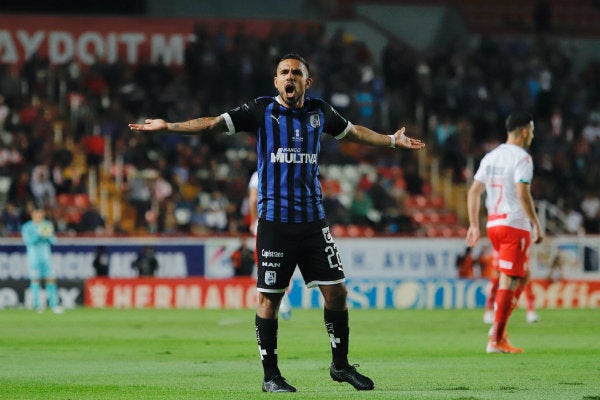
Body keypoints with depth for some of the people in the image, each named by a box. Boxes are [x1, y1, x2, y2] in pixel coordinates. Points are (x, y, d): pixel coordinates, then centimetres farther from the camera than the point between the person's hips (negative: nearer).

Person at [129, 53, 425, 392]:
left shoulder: (319, 112, 9)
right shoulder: (262, 110, -1)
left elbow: (352, 132, 28)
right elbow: (215, 123, -5)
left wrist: (392, 140, 34)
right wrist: (168, 126, -14)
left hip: (313, 219, 3)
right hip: (274, 220, -3)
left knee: (336, 290, 2)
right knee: (269, 297, -1)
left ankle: (341, 364, 19)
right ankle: (271, 375, 9)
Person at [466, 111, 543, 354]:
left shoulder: (490, 157, 13)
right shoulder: (521, 158, -10)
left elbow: (474, 191, 11)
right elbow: (522, 194, -20)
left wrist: (474, 225, 14)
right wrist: (537, 225, -14)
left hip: (493, 224, 8)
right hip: (515, 225, -8)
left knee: (522, 276, 21)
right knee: (509, 281, -5)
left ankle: (499, 327, 11)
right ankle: (496, 339, -5)